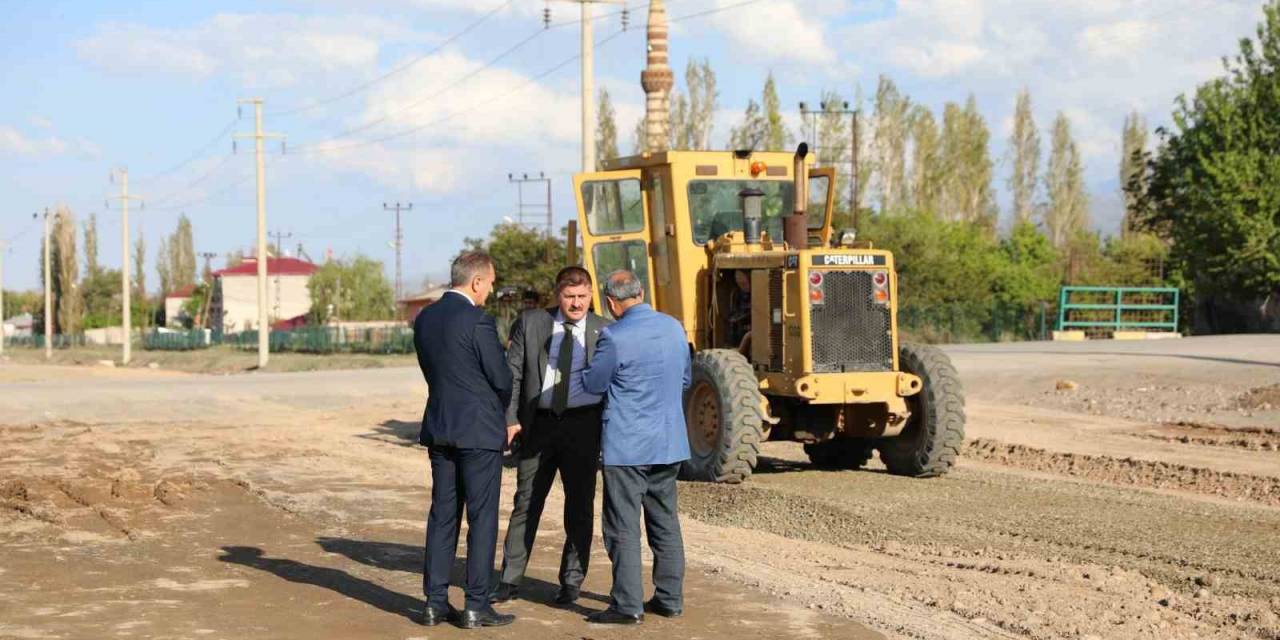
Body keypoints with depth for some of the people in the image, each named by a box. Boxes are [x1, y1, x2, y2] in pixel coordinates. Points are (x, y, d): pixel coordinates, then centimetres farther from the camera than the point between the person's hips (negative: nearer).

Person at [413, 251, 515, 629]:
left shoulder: (424, 318, 7)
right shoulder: (477, 321, -15)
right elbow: (501, 378, -11)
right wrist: (501, 414, 12)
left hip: (439, 429, 7)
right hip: (479, 431, -7)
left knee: (443, 515, 11)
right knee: (482, 518, 1)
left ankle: (435, 602, 13)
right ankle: (476, 605, 3)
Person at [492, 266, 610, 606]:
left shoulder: (604, 331, 2)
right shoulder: (530, 323, 3)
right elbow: (512, 372, 3)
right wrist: (510, 418, -7)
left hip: (583, 425, -1)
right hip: (538, 424, 1)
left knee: (580, 506, 5)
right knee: (526, 503, 6)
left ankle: (572, 582, 17)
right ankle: (510, 580, 14)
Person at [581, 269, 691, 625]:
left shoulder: (615, 336, -17)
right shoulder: (674, 327, 3)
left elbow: (593, 384, -6)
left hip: (627, 445, -6)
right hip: (669, 442, 7)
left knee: (623, 528, 0)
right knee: (665, 522, 15)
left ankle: (628, 605, 2)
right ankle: (670, 598, 20)